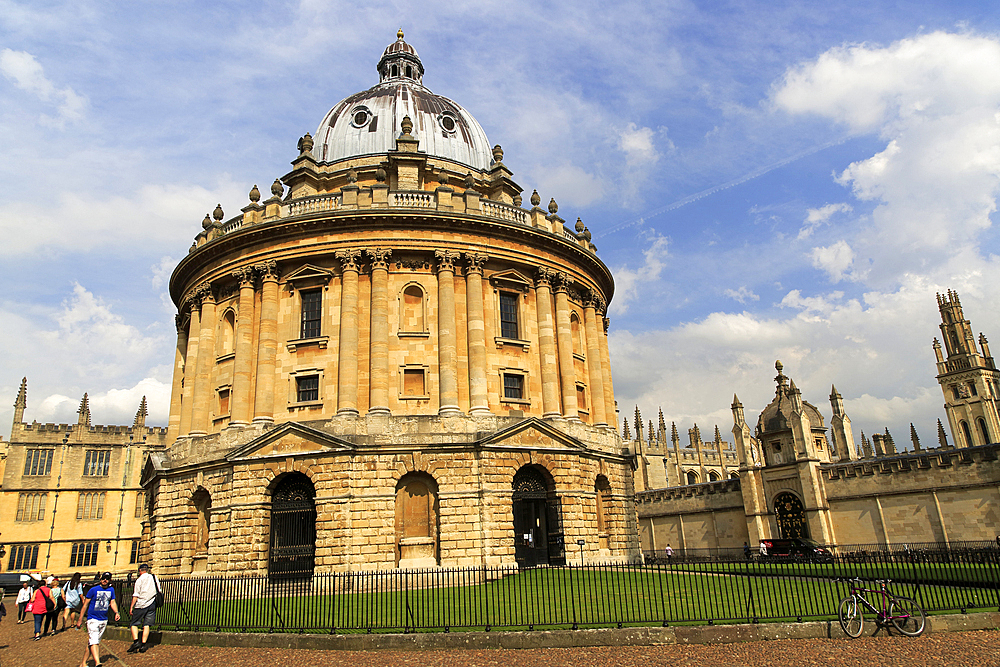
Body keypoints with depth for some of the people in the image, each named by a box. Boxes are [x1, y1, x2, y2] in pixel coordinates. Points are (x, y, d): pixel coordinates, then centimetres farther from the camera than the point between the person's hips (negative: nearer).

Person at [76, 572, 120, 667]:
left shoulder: (111, 590, 9)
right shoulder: (93, 590, -3)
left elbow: (113, 603, 9)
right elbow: (85, 604, 0)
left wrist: (116, 612, -10)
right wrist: (80, 619, -1)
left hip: (104, 620, 5)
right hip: (93, 619, -5)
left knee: (96, 642, 7)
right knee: (94, 641, -16)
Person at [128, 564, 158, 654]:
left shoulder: (139, 579, -4)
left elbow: (136, 595, -9)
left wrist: (131, 607, -7)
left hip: (141, 604, -4)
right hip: (152, 603, 4)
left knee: (134, 623, 6)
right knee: (146, 624, 5)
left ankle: (136, 641, -12)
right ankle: (143, 644, 0)